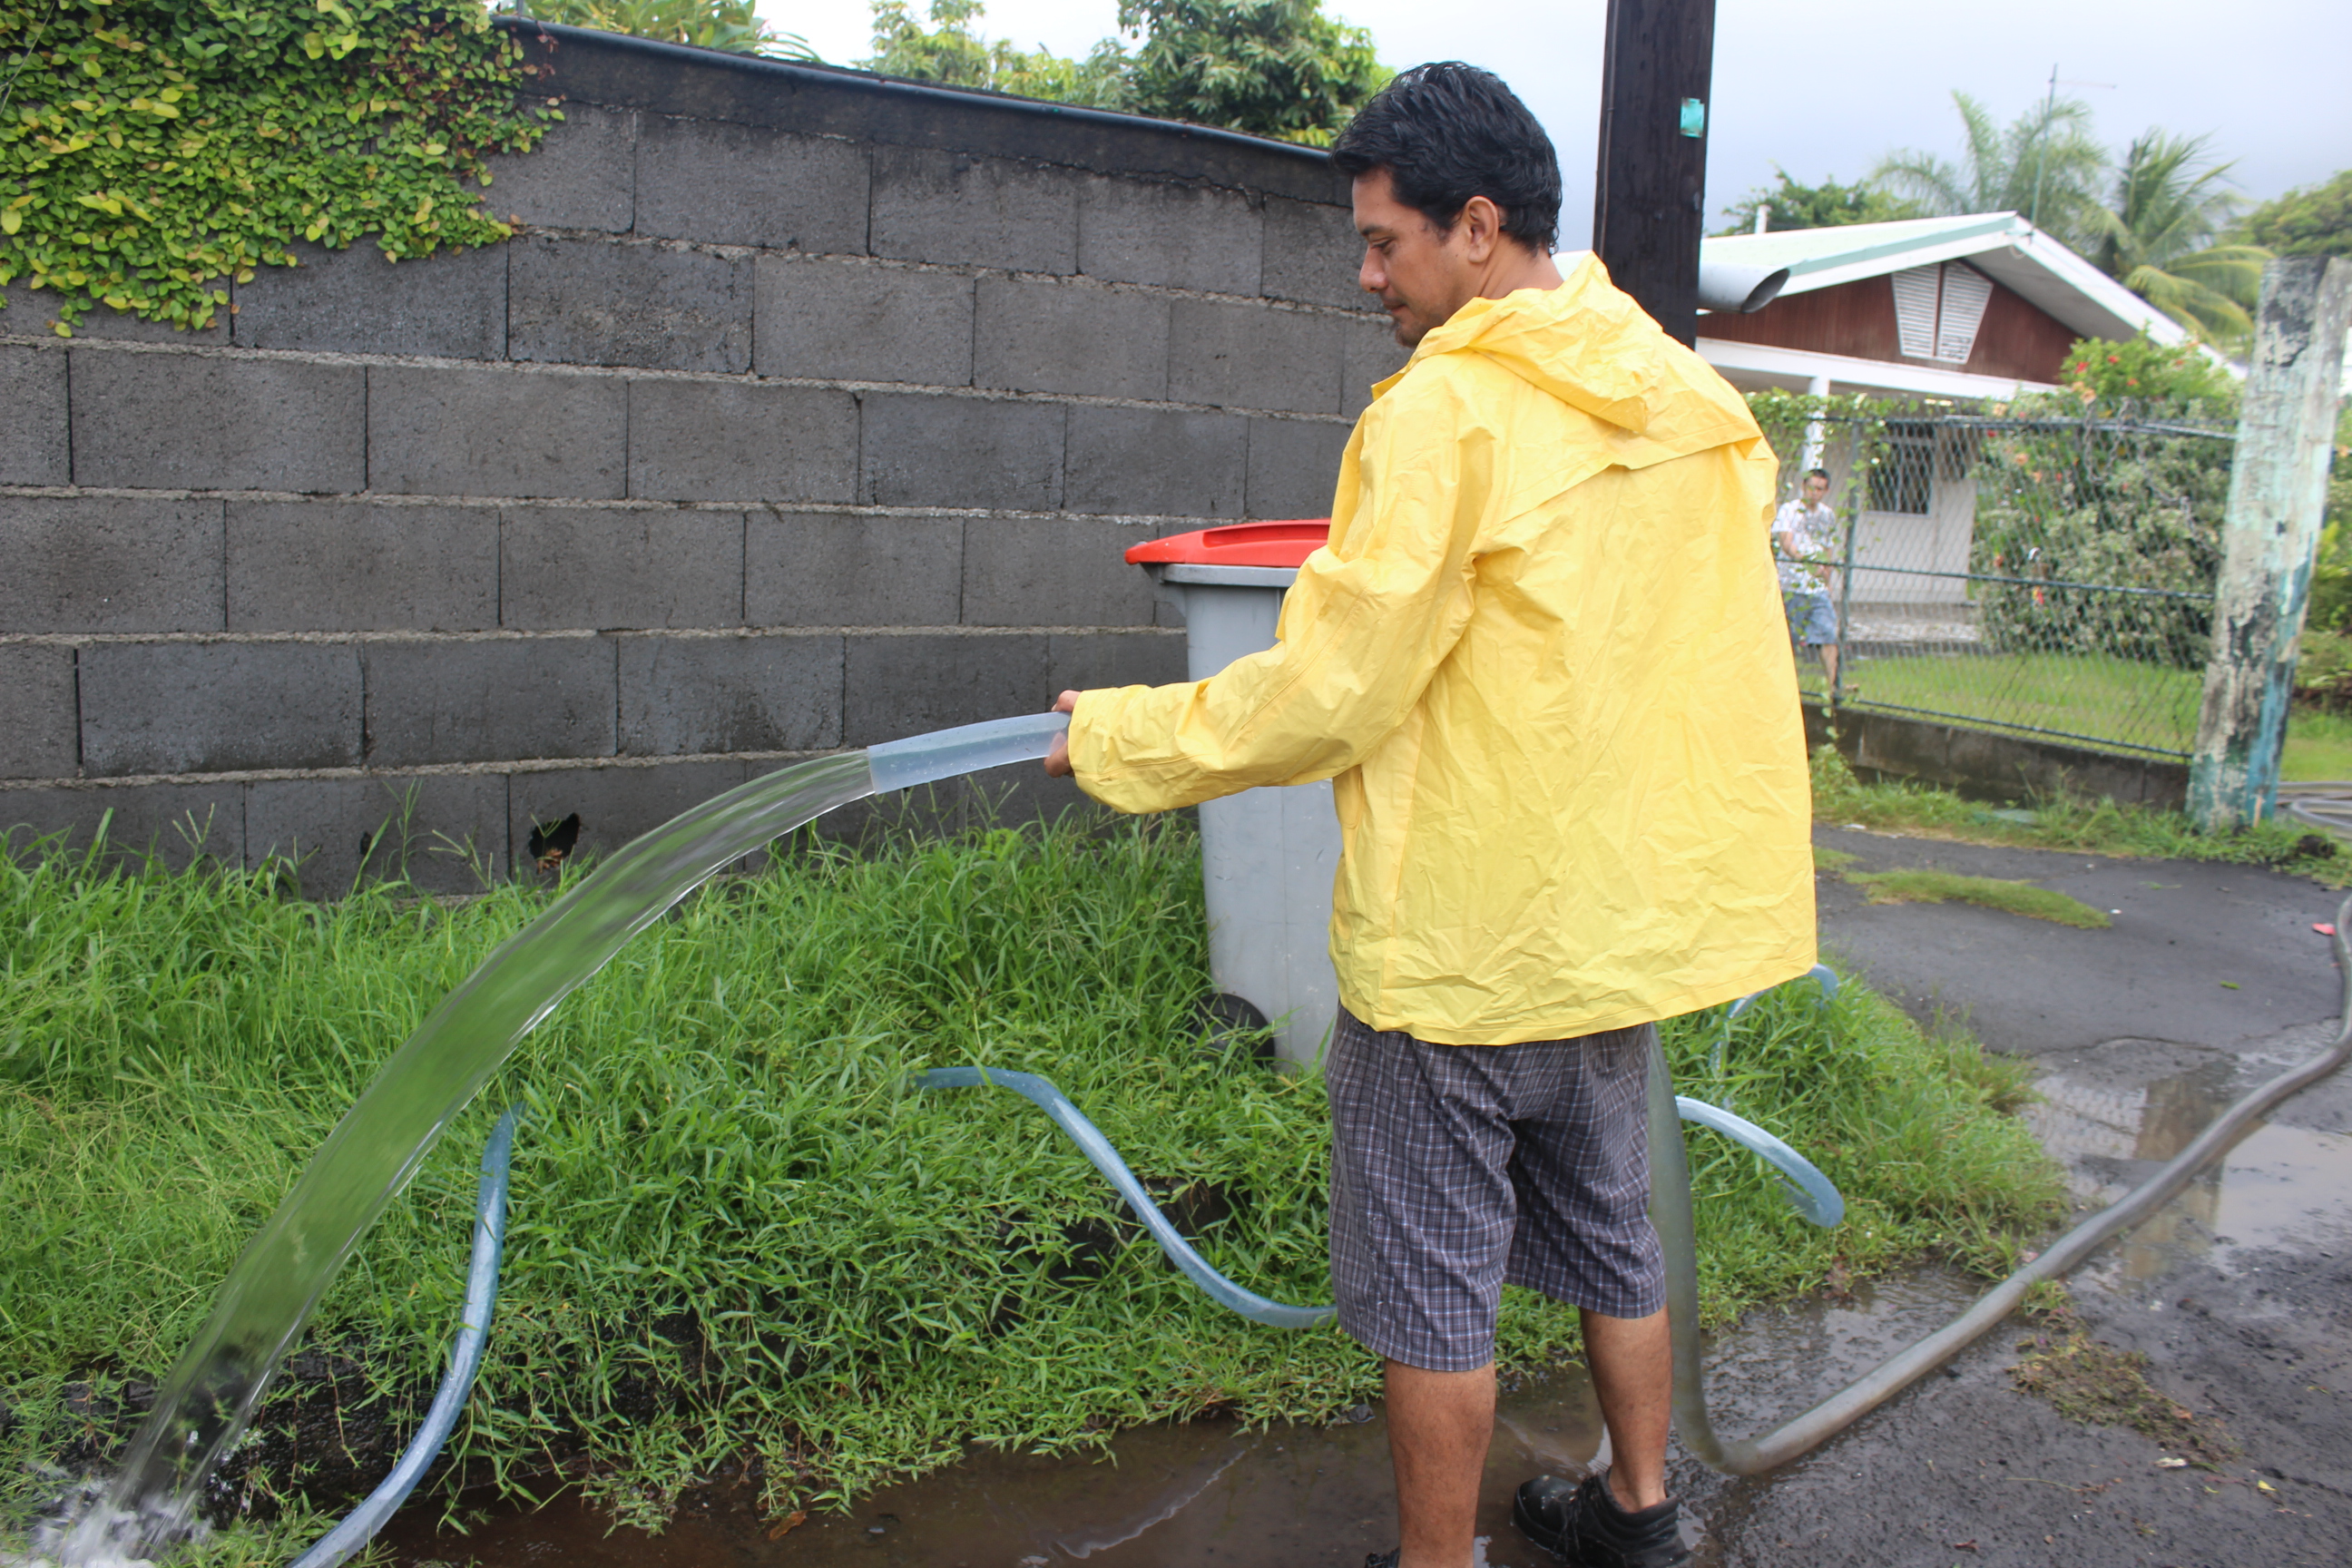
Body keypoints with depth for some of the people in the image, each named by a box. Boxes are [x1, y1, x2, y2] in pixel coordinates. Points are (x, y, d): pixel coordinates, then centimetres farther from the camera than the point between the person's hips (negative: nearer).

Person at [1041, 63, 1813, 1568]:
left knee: (1436, 1294, 8)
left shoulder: (1448, 410, -18)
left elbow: (1326, 693, -20)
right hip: (1629, 913, 8)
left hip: (1464, 939, -8)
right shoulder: (1692, 398, 6)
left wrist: (1121, 739, -8)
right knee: (1614, 1239, 24)